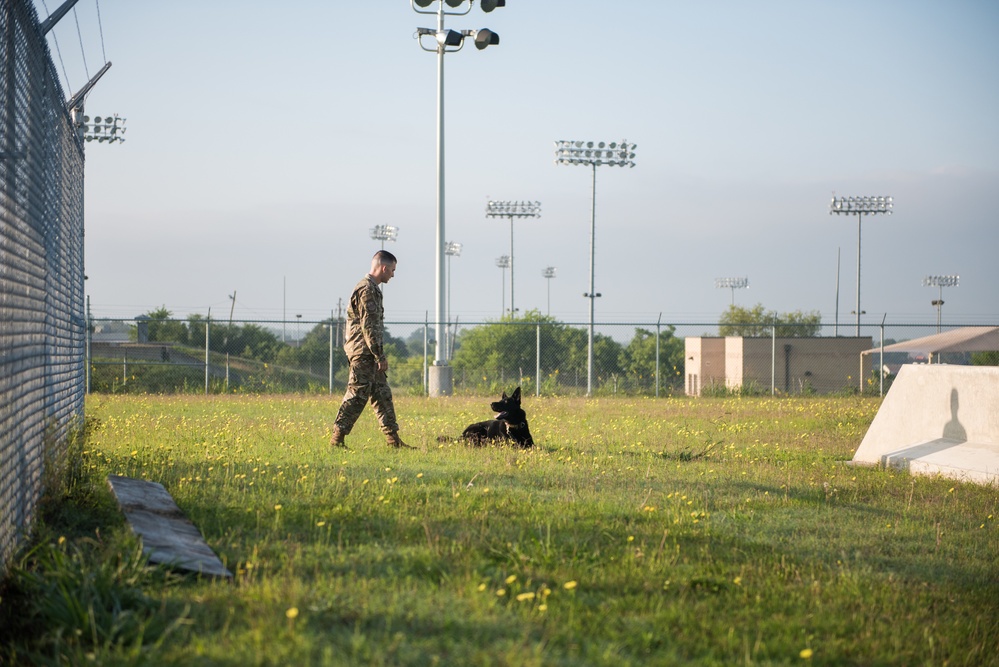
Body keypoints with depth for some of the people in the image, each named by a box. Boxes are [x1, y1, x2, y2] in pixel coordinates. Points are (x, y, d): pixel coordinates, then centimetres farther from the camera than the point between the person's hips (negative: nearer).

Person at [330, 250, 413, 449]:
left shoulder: (372, 289, 18)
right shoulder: (367, 290, -15)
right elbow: (368, 326, -20)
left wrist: (379, 355, 21)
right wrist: (380, 356, -19)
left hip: (370, 354, 11)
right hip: (363, 352, -11)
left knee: (382, 395, 10)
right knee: (357, 395, -9)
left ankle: (393, 439, 11)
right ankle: (337, 438, -7)